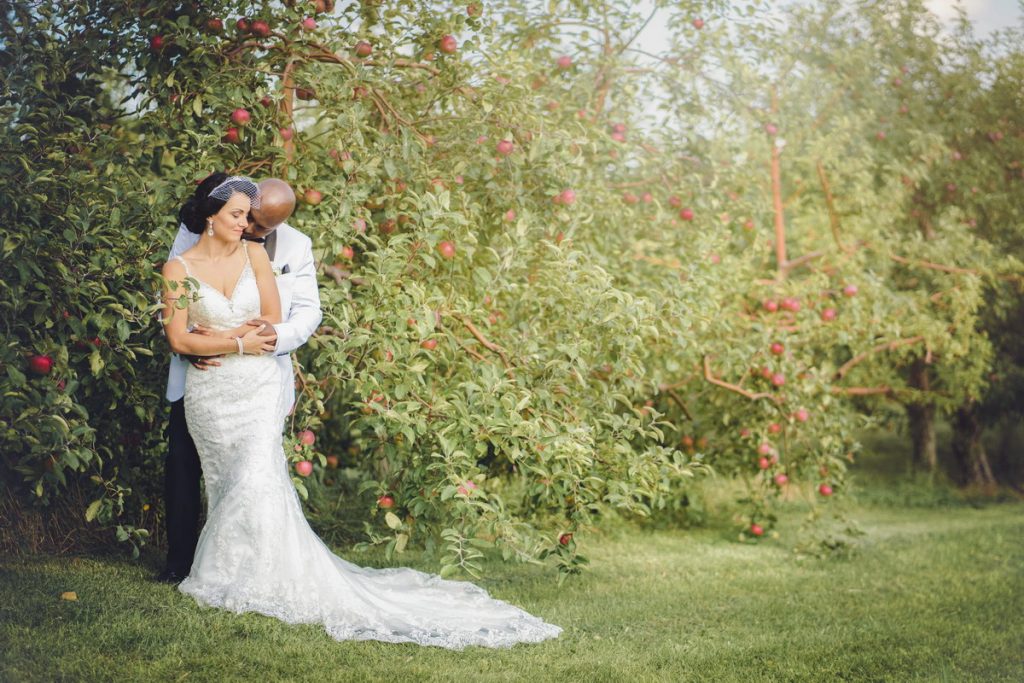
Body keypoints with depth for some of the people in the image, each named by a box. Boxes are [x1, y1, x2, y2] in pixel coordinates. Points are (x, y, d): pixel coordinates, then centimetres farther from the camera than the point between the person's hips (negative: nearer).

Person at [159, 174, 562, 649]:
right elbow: (179, 340, -6)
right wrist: (239, 343, -9)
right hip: (208, 392, 0)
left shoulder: (254, 255, 3)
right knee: (226, 485, 2)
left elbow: (271, 321, 2)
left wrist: (219, 334, -9)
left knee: (255, 481, -11)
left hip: (258, 386, 0)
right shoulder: (179, 268, -2)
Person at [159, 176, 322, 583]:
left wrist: (278, 334, -22)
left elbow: (308, 312, 0)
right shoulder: (195, 233, -3)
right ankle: (180, 560, 18)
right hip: (199, 372, 0)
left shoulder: (297, 247, 1)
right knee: (182, 469, 4)